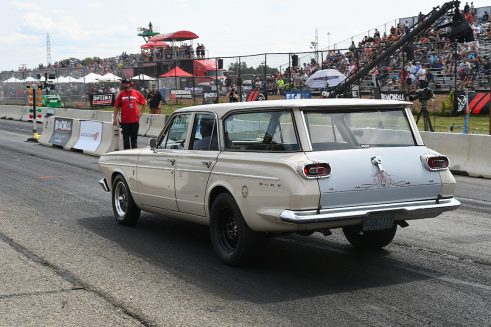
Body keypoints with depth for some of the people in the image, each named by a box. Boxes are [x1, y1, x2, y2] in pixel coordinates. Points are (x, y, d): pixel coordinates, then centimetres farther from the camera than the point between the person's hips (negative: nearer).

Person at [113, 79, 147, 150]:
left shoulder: (137, 93, 1)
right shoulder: (121, 94, 2)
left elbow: (144, 103, 13)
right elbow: (116, 106, 4)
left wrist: (141, 112, 6)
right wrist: (115, 118, 0)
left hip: (135, 120, 0)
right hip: (125, 121, 0)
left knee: (134, 138, 10)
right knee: (126, 139, 4)